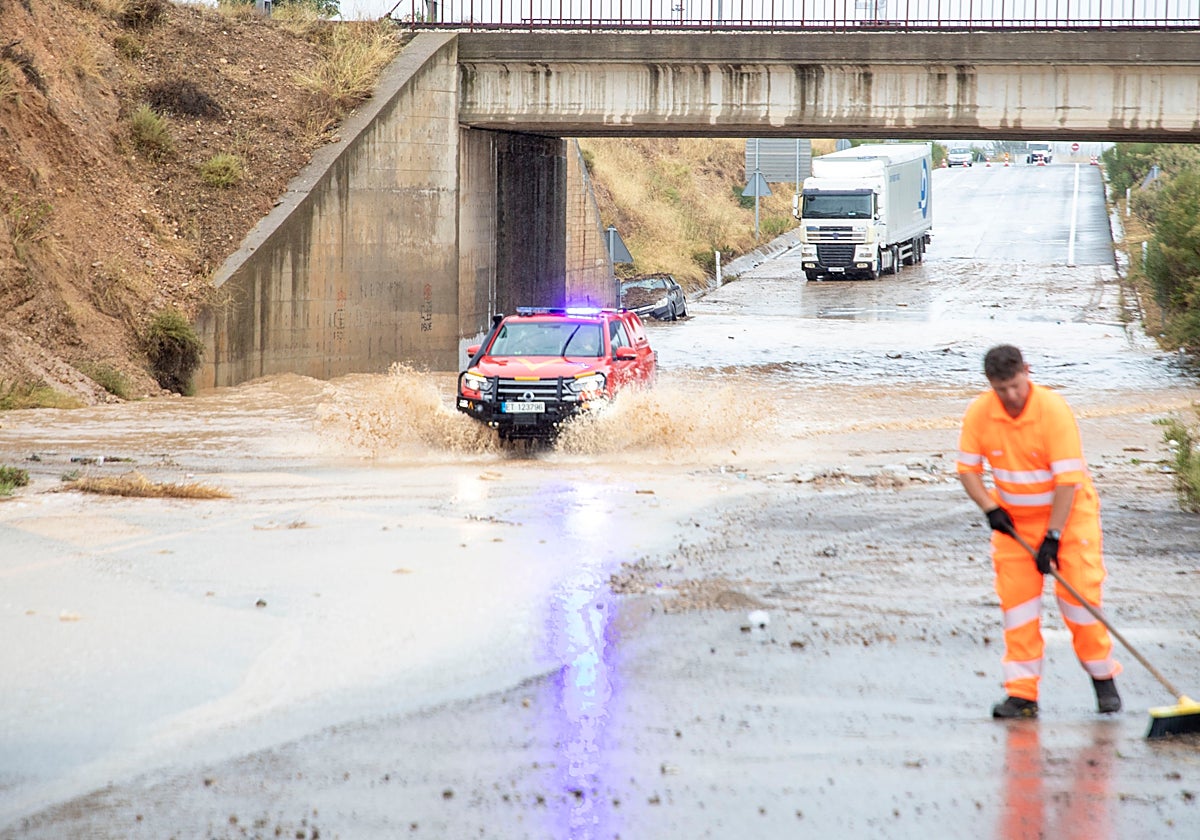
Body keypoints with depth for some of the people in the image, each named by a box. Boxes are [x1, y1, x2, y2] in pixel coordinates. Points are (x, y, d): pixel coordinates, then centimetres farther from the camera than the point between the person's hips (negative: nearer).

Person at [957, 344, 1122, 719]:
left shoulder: (1054, 409, -24)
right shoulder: (978, 413, -13)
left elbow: (1068, 478, -23)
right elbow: (967, 467, -1)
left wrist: (1053, 536, -25)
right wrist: (989, 509, -15)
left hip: (1067, 511, -3)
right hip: (1013, 517, 3)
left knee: (1078, 592, -10)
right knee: (1016, 599, -5)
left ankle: (1103, 679, 8)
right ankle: (1022, 694, -3)